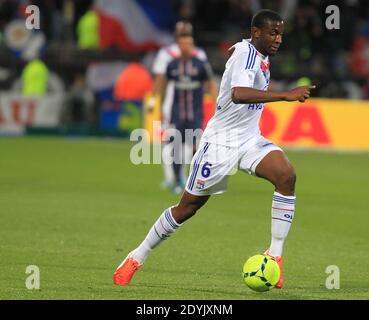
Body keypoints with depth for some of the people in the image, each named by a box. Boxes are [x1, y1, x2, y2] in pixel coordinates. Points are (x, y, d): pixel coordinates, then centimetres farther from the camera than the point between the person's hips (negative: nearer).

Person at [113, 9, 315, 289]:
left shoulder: (258, 54, 7)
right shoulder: (247, 53, -21)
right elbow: (239, 94, -41)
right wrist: (286, 95, -46)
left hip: (249, 140, 7)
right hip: (220, 141, -7)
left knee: (287, 176, -21)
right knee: (189, 206, 2)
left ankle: (275, 255, -16)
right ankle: (137, 258, 19)